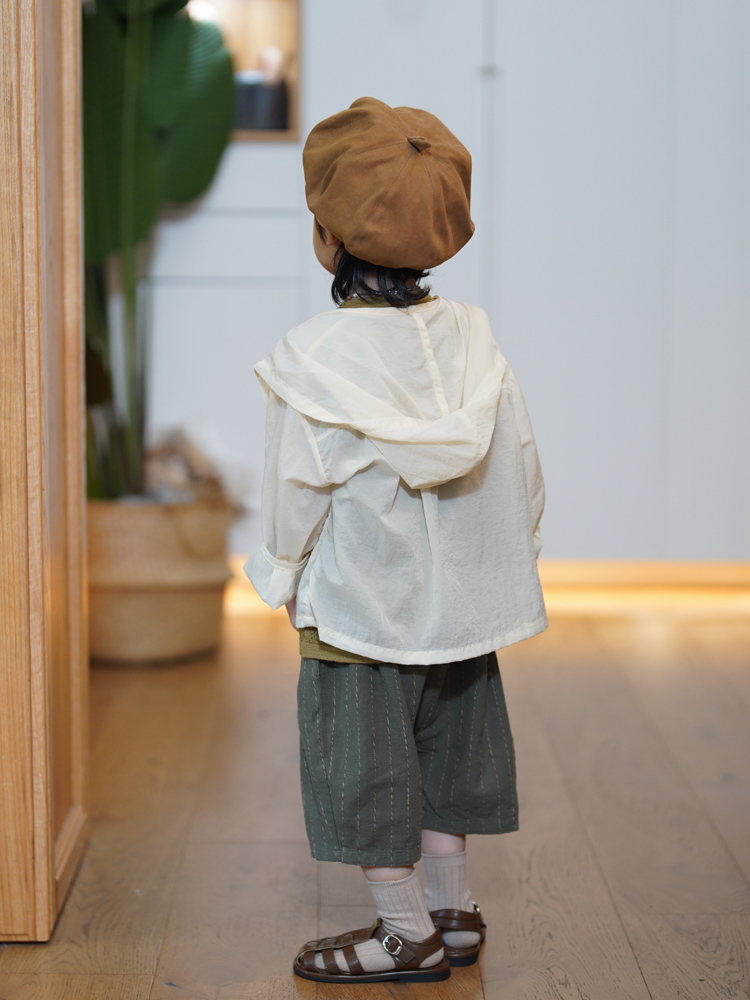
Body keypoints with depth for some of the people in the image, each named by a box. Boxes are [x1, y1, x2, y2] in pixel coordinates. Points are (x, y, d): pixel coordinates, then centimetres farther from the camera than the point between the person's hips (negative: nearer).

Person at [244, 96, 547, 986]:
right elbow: (519, 465, 2)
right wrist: (500, 562, 16)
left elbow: (294, 490, -13)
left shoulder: (315, 359, -19)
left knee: (365, 772, 8)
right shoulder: (470, 338, -3)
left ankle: (408, 934, 16)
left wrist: (285, 577, 5)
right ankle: (451, 911, 29)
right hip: (459, 602, 6)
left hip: (357, 611, -6)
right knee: (438, 757, 19)